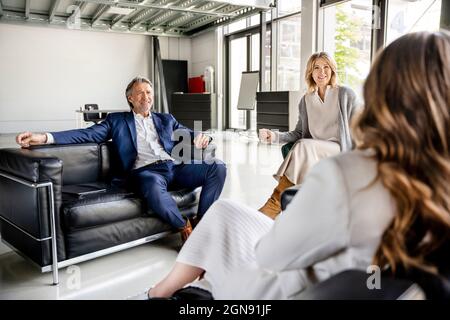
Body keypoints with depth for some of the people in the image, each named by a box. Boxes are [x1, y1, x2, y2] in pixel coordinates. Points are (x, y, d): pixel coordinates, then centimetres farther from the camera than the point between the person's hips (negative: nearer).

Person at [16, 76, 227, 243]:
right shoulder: (117, 120, 18)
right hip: (146, 172, -4)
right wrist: (45, 137, -6)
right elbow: (87, 134, 8)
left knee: (217, 167, -20)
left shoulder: (166, 119, 27)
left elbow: (189, 134, 25)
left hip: (175, 167, 4)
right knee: (154, 187, -41)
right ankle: (184, 227, -16)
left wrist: (200, 138, -2)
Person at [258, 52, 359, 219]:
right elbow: (299, 133, 12)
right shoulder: (306, 100, 13)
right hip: (312, 155, 3)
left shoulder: (345, 94, 3)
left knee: (304, 146, -31)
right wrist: (275, 136, -5)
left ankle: (273, 206, -33)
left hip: (339, 151, -3)